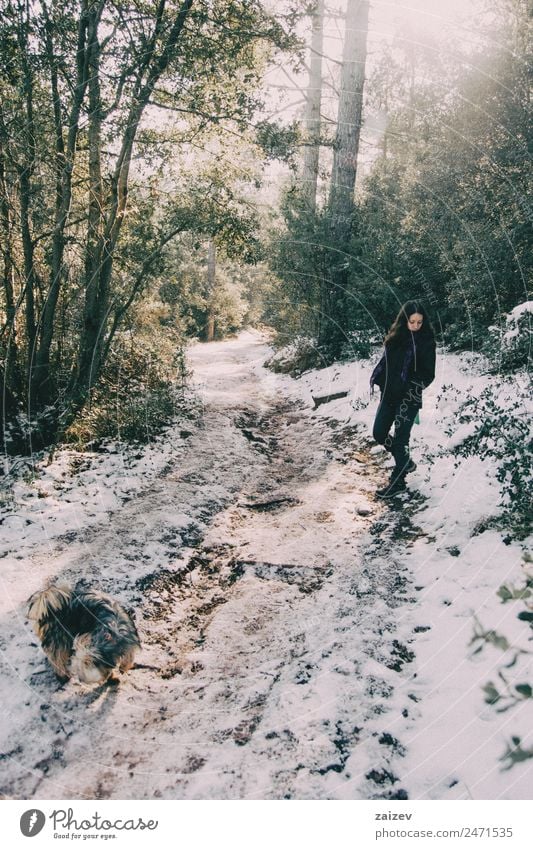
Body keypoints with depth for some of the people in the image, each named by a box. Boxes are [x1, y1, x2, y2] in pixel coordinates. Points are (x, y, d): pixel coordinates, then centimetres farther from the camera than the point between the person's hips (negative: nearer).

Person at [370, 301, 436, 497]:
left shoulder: (426, 341, -8)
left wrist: (414, 387, -21)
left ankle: (398, 481, 14)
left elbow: (428, 373, -8)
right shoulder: (395, 336, 4)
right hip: (389, 394, 6)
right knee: (379, 433, 11)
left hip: (409, 398, -6)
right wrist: (375, 378, 5)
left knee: (400, 437, -1)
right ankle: (405, 462, 34)